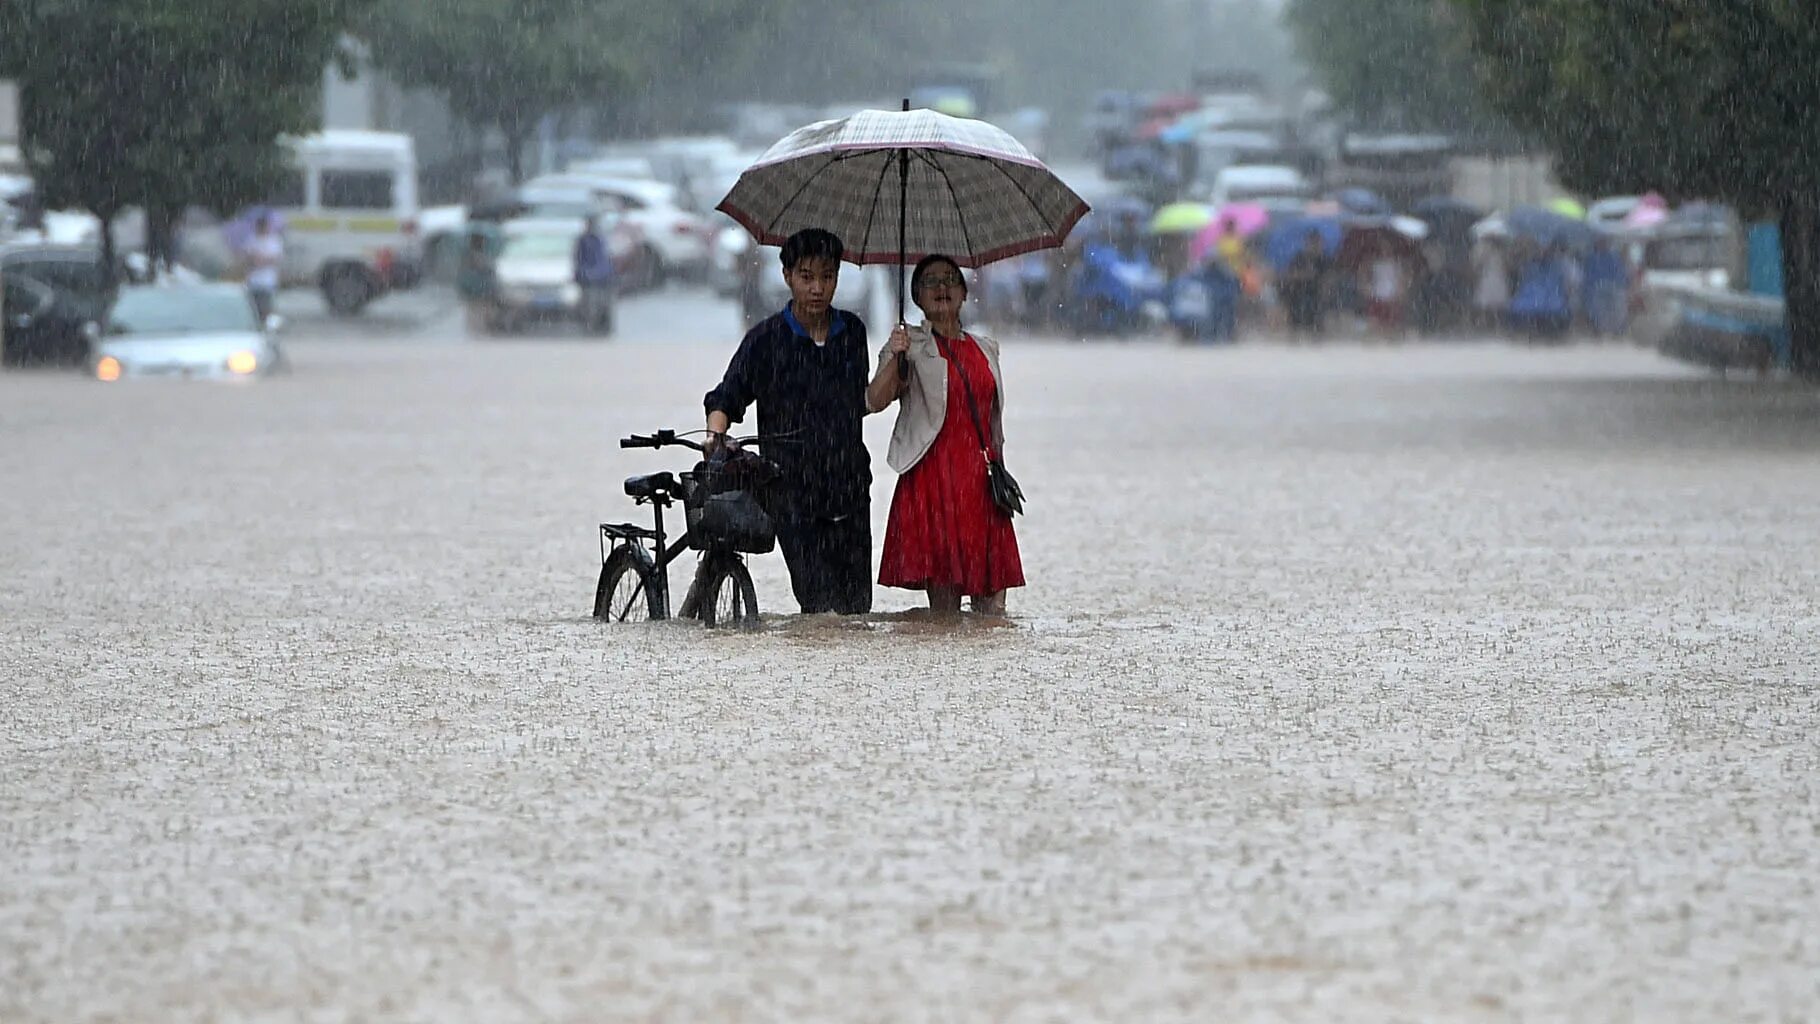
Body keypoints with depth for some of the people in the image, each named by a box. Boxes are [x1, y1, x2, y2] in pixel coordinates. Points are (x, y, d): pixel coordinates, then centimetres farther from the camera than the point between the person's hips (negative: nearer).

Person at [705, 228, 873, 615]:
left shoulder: (852, 332, 9)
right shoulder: (766, 339, -3)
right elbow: (725, 398, -2)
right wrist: (716, 434, -18)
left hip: (849, 489, 4)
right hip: (792, 491, -4)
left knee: (857, 606, 3)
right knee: (822, 608, -12)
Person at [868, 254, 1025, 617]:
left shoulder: (985, 348, 17)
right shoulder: (909, 345, 2)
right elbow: (875, 401, -14)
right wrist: (895, 358, -30)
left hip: (982, 481, 5)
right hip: (933, 476, -5)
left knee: (993, 606, -1)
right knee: (944, 605, -9)